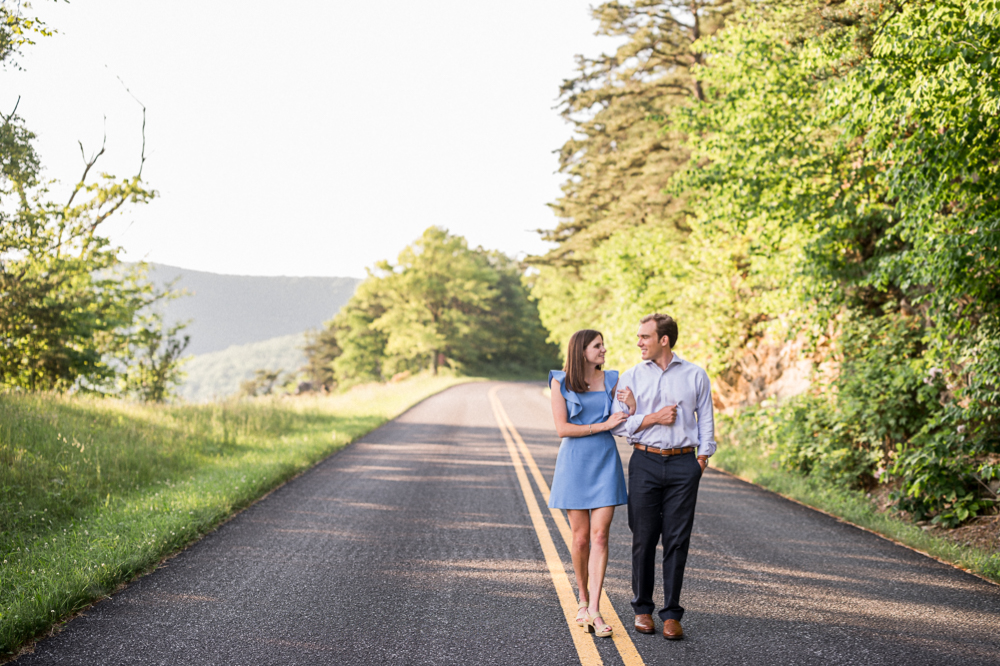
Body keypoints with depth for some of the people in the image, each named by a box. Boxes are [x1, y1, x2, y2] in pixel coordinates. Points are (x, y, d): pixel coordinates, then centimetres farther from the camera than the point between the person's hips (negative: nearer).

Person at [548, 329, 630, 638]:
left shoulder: (611, 379, 8)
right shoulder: (560, 382, 0)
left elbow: (622, 422, 14)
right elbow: (562, 428, -8)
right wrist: (603, 425, -13)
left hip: (605, 462, 2)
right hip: (574, 462, -1)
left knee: (600, 535, -8)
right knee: (581, 537, 4)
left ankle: (594, 611, -11)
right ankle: (583, 600, 23)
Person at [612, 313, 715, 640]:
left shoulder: (695, 376, 7)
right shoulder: (631, 376, 7)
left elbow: (706, 420, 10)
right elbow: (619, 424, 1)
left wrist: (702, 457, 2)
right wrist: (653, 418, -9)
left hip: (683, 465, 0)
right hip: (645, 462, 1)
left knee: (677, 540, 0)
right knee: (643, 538, 2)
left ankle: (671, 614, 5)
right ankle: (642, 608, 15)